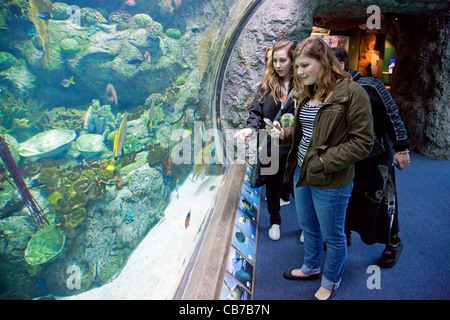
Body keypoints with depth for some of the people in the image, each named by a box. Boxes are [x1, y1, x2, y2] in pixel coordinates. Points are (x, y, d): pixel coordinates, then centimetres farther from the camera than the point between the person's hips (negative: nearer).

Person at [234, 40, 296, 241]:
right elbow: (256, 111, -1)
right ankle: (275, 221, 43)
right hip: (270, 147, 3)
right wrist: (250, 127, -19)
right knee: (272, 186, 19)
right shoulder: (266, 86, 1)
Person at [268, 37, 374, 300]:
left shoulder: (351, 92, -18)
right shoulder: (307, 93, 7)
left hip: (331, 182, -7)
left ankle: (330, 282, 38)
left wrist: (322, 162, -21)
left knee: (333, 236, 14)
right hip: (302, 173, 7)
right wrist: (284, 134, -3)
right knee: (309, 228, 25)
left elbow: (362, 143, -19)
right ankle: (311, 268, 49)